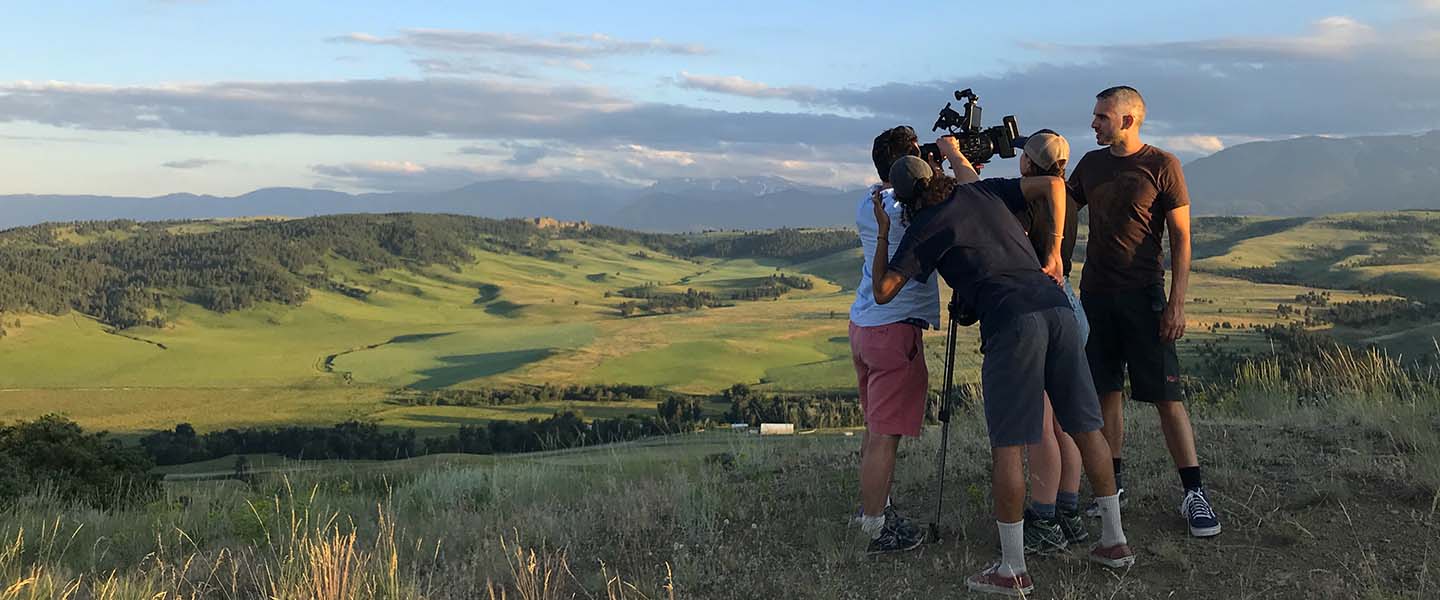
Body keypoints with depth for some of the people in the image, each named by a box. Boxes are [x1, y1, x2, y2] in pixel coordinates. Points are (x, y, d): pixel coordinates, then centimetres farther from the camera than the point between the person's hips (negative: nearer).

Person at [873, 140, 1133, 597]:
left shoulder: (924, 228, 7)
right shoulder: (982, 193, 21)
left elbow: (883, 291, 5)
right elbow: (1053, 185, 20)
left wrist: (883, 233, 17)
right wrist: (1053, 251, 21)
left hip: (1011, 322, -6)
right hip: (1056, 307, 6)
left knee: (1007, 445, -2)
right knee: (1085, 426, 14)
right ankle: (1114, 540, 24)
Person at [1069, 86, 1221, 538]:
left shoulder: (1161, 165, -3)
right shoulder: (1091, 164, 12)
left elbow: (1181, 238, -4)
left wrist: (1177, 302, -12)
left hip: (1142, 296, -5)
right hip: (1095, 293, 5)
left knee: (1166, 395, -6)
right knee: (1106, 392, 7)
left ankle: (1194, 493, 0)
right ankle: (1114, 484, 16)